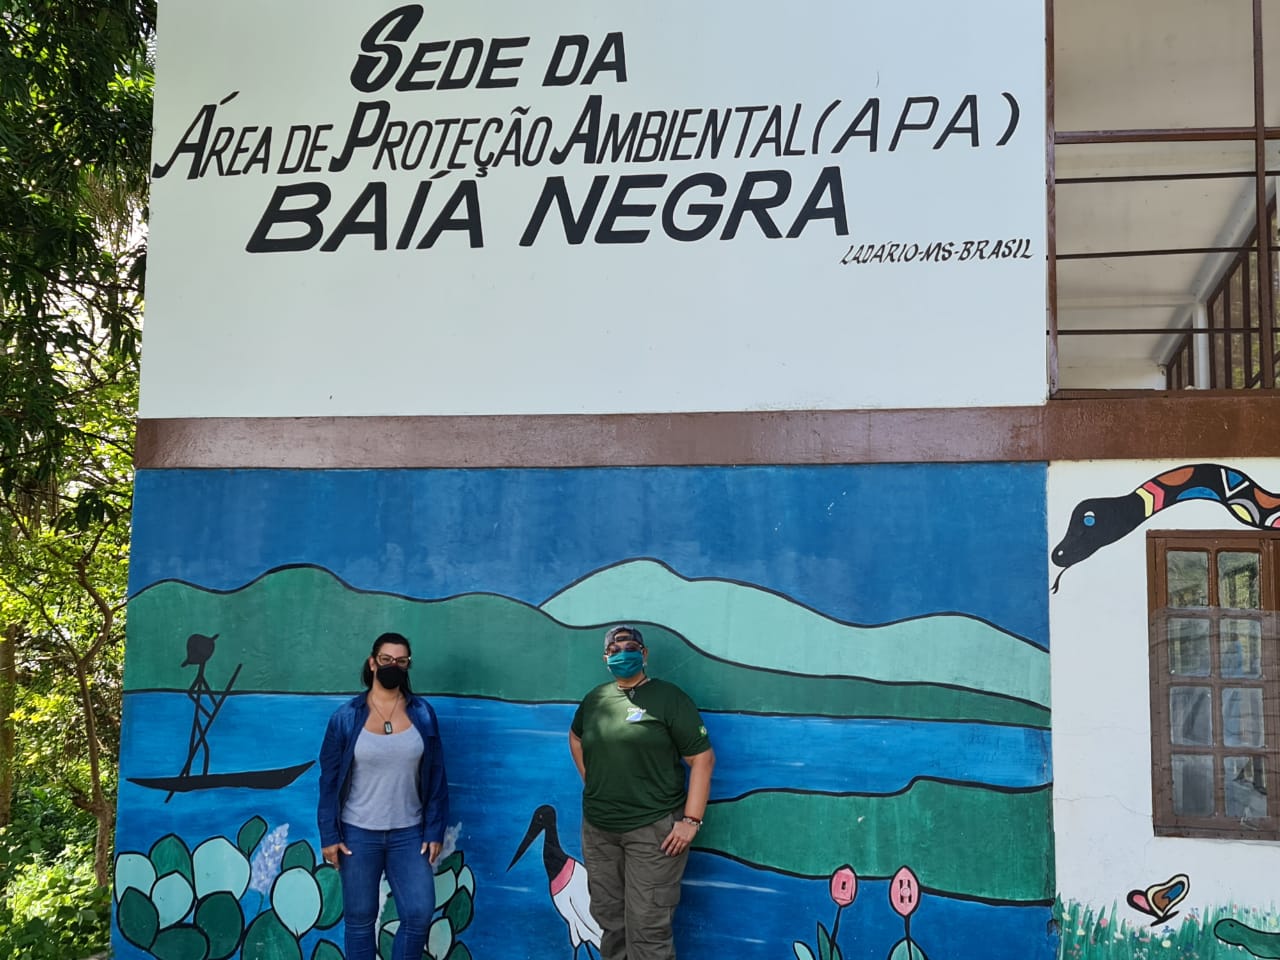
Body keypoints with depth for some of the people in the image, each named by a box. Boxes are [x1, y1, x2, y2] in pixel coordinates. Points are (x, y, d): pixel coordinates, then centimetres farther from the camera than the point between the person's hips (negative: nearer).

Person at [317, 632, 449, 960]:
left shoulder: (423, 714, -1)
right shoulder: (346, 717, -5)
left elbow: (436, 777, 2)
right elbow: (330, 780, -2)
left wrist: (434, 831, -2)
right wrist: (329, 835, -5)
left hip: (409, 833, 1)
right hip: (358, 833, -1)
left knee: (420, 913, -5)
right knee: (359, 918, 8)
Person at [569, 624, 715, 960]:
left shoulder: (669, 698, -10)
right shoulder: (595, 699, 7)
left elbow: (703, 759, -11)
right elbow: (576, 737, 28)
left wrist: (690, 820, -16)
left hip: (653, 829, -6)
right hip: (597, 829, 6)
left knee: (647, 926, -3)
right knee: (608, 916, 17)